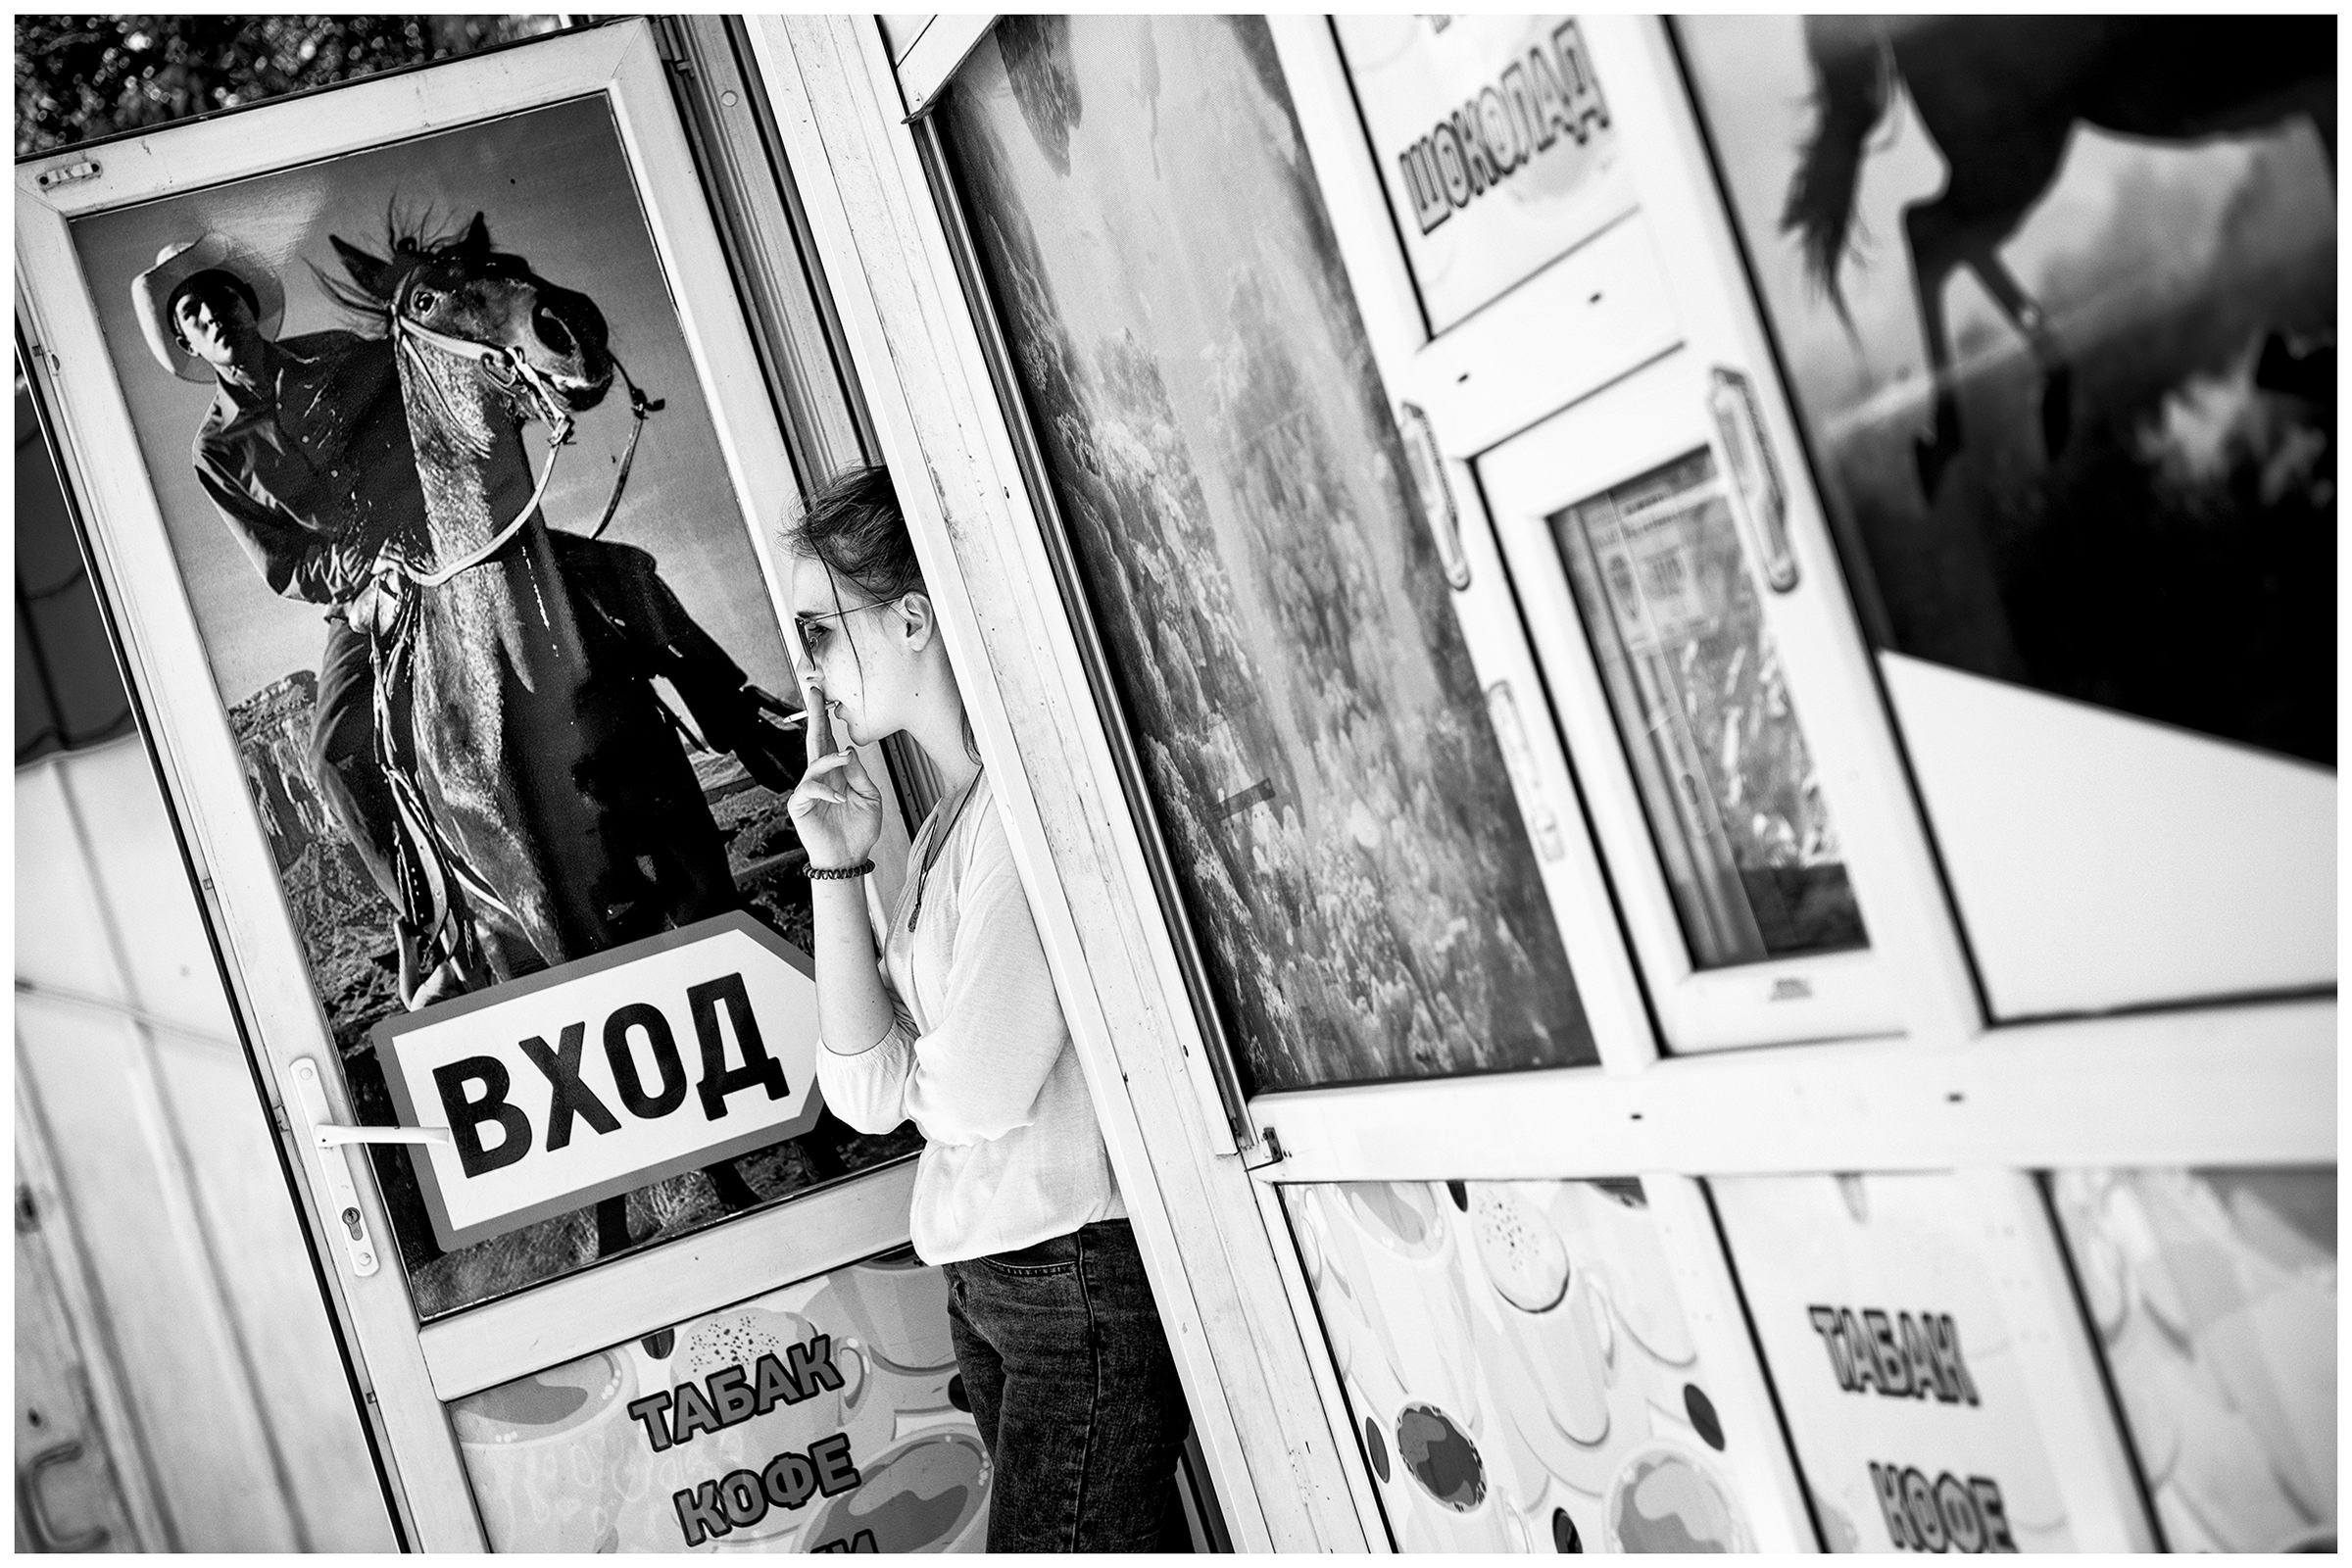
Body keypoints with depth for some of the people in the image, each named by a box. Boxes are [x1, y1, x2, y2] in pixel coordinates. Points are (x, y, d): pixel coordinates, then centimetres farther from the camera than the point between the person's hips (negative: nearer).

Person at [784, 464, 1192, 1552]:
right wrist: (837, 867, -1)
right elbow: (865, 1092, 4)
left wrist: (911, 1071, 7)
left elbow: (974, 1095, -16)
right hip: (982, 1277, 8)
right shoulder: (942, 824, 12)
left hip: (1077, 1265, -8)